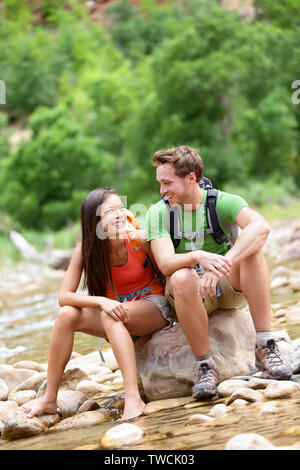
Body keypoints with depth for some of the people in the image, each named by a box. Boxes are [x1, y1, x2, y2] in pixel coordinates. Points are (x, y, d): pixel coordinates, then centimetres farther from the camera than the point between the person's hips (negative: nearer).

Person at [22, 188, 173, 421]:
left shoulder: (139, 240, -19)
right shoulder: (85, 250, -12)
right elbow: (64, 296, -16)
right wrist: (102, 301, -33)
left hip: (153, 306, -4)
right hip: (117, 310, 4)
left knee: (109, 317, -34)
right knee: (67, 314, -21)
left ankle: (133, 399, -44)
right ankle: (50, 399, -13)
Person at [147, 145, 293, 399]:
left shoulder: (222, 202, -11)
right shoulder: (158, 212, -8)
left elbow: (261, 226, -31)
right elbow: (165, 263, -22)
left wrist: (224, 263, -46)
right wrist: (198, 257, -44)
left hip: (229, 287, 0)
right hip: (189, 292, 0)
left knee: (251, 249, -29)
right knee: (183, 277, -35)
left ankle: (266, 347, -28)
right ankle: (206, 367, -24)